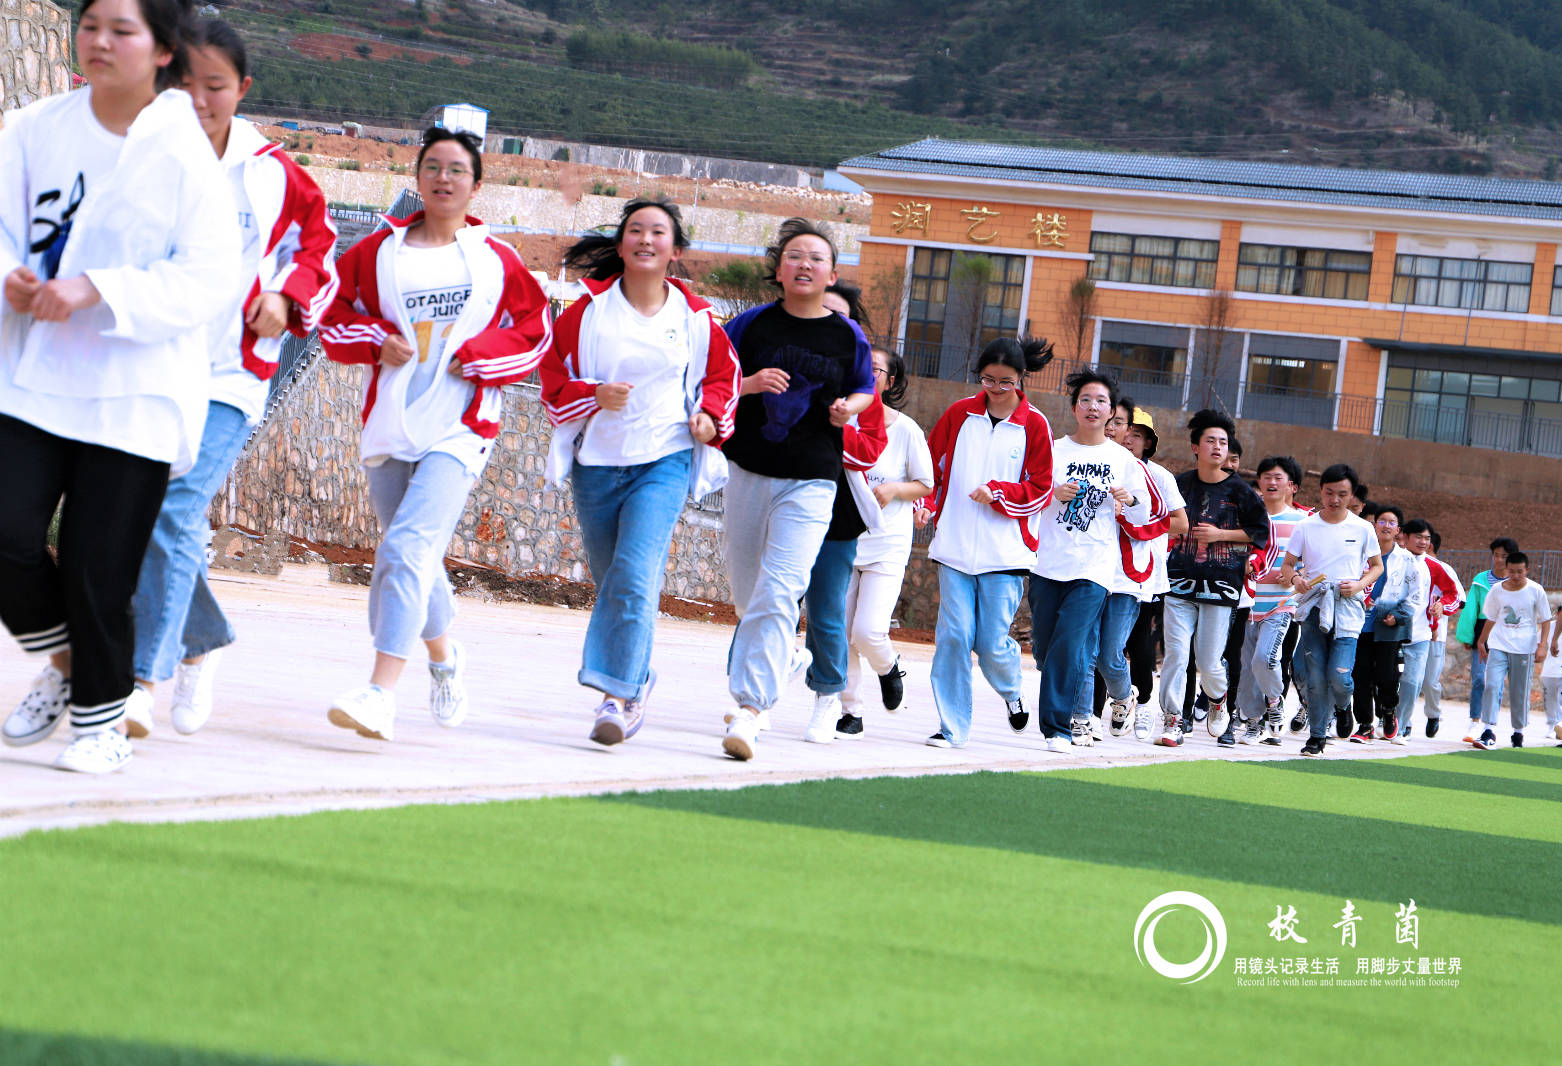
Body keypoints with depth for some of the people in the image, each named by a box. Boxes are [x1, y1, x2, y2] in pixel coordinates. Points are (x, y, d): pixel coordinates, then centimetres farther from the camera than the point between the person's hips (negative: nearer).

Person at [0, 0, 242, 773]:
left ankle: (102, 718, 22)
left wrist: (94, 288, -23)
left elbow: (211, 276, -13)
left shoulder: (188, 157, -8)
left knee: (98, 570, -1)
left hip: (135, 396, -3)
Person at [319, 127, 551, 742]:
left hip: (460, 427, -4)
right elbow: (334, 318, 13)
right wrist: (377, 343, -6)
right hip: (388, 425, 4)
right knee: (407, 557, 15)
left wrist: (474, 354, -5)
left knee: (408, 547, -21)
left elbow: (535, 332, 9)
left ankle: (381, 694, -27)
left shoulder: (496, 259, 3)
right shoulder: (380, 251, 7)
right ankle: (444, 657, 43)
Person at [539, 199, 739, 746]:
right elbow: (553, 372, 3)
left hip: (665, 461, -2)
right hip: (598, 461, 2)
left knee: (634, 576, -19)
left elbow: (722, 374, 17)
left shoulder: (694, 317, 3)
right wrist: (594, 395, -14)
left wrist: (711, 415, -1)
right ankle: (637, 681, 31)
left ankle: (617, 695, -16)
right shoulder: (590, 309, 0)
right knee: (610, 582, 10)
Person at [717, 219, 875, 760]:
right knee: (746, 592, 13)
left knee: (778, 593, -17)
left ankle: (749, 708, -23)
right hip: (749, 471, 2)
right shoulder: (752, 325, 1)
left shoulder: (848, 336, 2)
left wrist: (850, 407, -3)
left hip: (810, 481, -2)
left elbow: (866, 390, 19)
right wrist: (750, 384, -14)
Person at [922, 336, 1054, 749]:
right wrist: (927, 503, -1)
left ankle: (1011, 691, 30)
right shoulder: (960, 414, 6)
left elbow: (1040, 490, 2)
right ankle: (952, 726, 2)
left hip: (1005, 552, -2)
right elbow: (931, 463, 15)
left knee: (993, 644, -5)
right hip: (955, 545, 2)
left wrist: (998, 493, -12)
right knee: (954, 634, -7)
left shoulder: (1034, 425, 0)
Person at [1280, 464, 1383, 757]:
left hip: (1347, 611, -1)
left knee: (1339, 675, -13)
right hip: (1313, 609, 1)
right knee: (1315, 677, -1)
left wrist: (1360, 584, -5)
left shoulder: (1362, 529, 4)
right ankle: (1316, 736, 12)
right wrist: (1294, 577, -13)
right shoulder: (1305, 527, 5)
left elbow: (1377, 566, 14)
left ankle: (1342, 704, 22)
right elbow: (1288, 564, 9)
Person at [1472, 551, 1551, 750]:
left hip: (1524, 649, -2)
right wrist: (1481, 642, 19)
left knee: (1520, 692, 4)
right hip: (1498, 646, 2)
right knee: (1492, 685, -13)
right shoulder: (1497, 590, 4)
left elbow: (1545, 620, 3)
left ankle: (1518, 732, 17)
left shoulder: (1535, 591, -2)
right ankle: (1489, 731, -14)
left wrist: (1542, 643, -7)